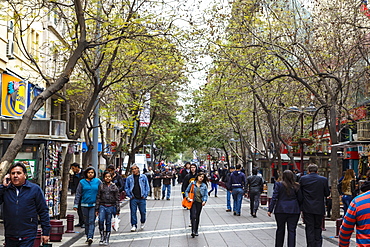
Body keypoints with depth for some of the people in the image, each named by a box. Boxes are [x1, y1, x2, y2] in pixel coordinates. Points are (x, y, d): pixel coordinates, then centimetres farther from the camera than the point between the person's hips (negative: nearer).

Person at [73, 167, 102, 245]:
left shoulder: (98, 181, 3)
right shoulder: (82, 182, 4)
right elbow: (78, 194, 6)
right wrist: (76, 205, 2)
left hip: (94, 205, -2)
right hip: (84, 205, 2)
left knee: (92, 221, -10)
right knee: (86, 222, 9)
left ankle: (90, 237, -17)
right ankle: (87, 237, 19)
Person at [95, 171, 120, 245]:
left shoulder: (114, 187, 5)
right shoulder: (101, 186, 6)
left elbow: (117, 199, 6)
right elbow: (98, 197, 7)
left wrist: (117, 210, 2)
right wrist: (97, 209, 3)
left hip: (111, 207, 0)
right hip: (102, 206, 0)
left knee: (108, 223, 4)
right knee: (101, 220, -18)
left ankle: (107, 239, 14)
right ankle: (102, 236, 0)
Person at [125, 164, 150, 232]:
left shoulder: (143, 177, 4)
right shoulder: (129, 178, 5)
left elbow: (147, 187, 6)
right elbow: (126, 188, 9)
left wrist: (145, 195, -2)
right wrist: (130, 195, -2)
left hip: (142, 198, 0)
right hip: (133, 198, 0)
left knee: (143, 212, 5)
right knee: (133, 212, -2)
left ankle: (142, 222, 30)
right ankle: (134, 225, 7)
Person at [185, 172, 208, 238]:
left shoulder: (204, 185, 5)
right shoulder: (192, 183, 2)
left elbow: (206, 195, 5)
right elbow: (186, 191, 6)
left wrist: (204, 201, -11)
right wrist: (187, 197, -9)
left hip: (199, 202, 2)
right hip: (193, 202, -2)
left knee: (197, 216, 9)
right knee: (193, 216, -12)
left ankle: (196, 231, 21)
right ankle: (193, 231, -14)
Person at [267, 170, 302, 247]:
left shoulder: (279, 185, -5)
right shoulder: (296, 186, 0)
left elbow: (274, 198, -7)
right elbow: (300, 198, 3)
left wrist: (270, 210, -5)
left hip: (281, 210, 0)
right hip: (294, 210, 0)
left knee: (280, 229, 13)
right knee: (292, 230, 4)